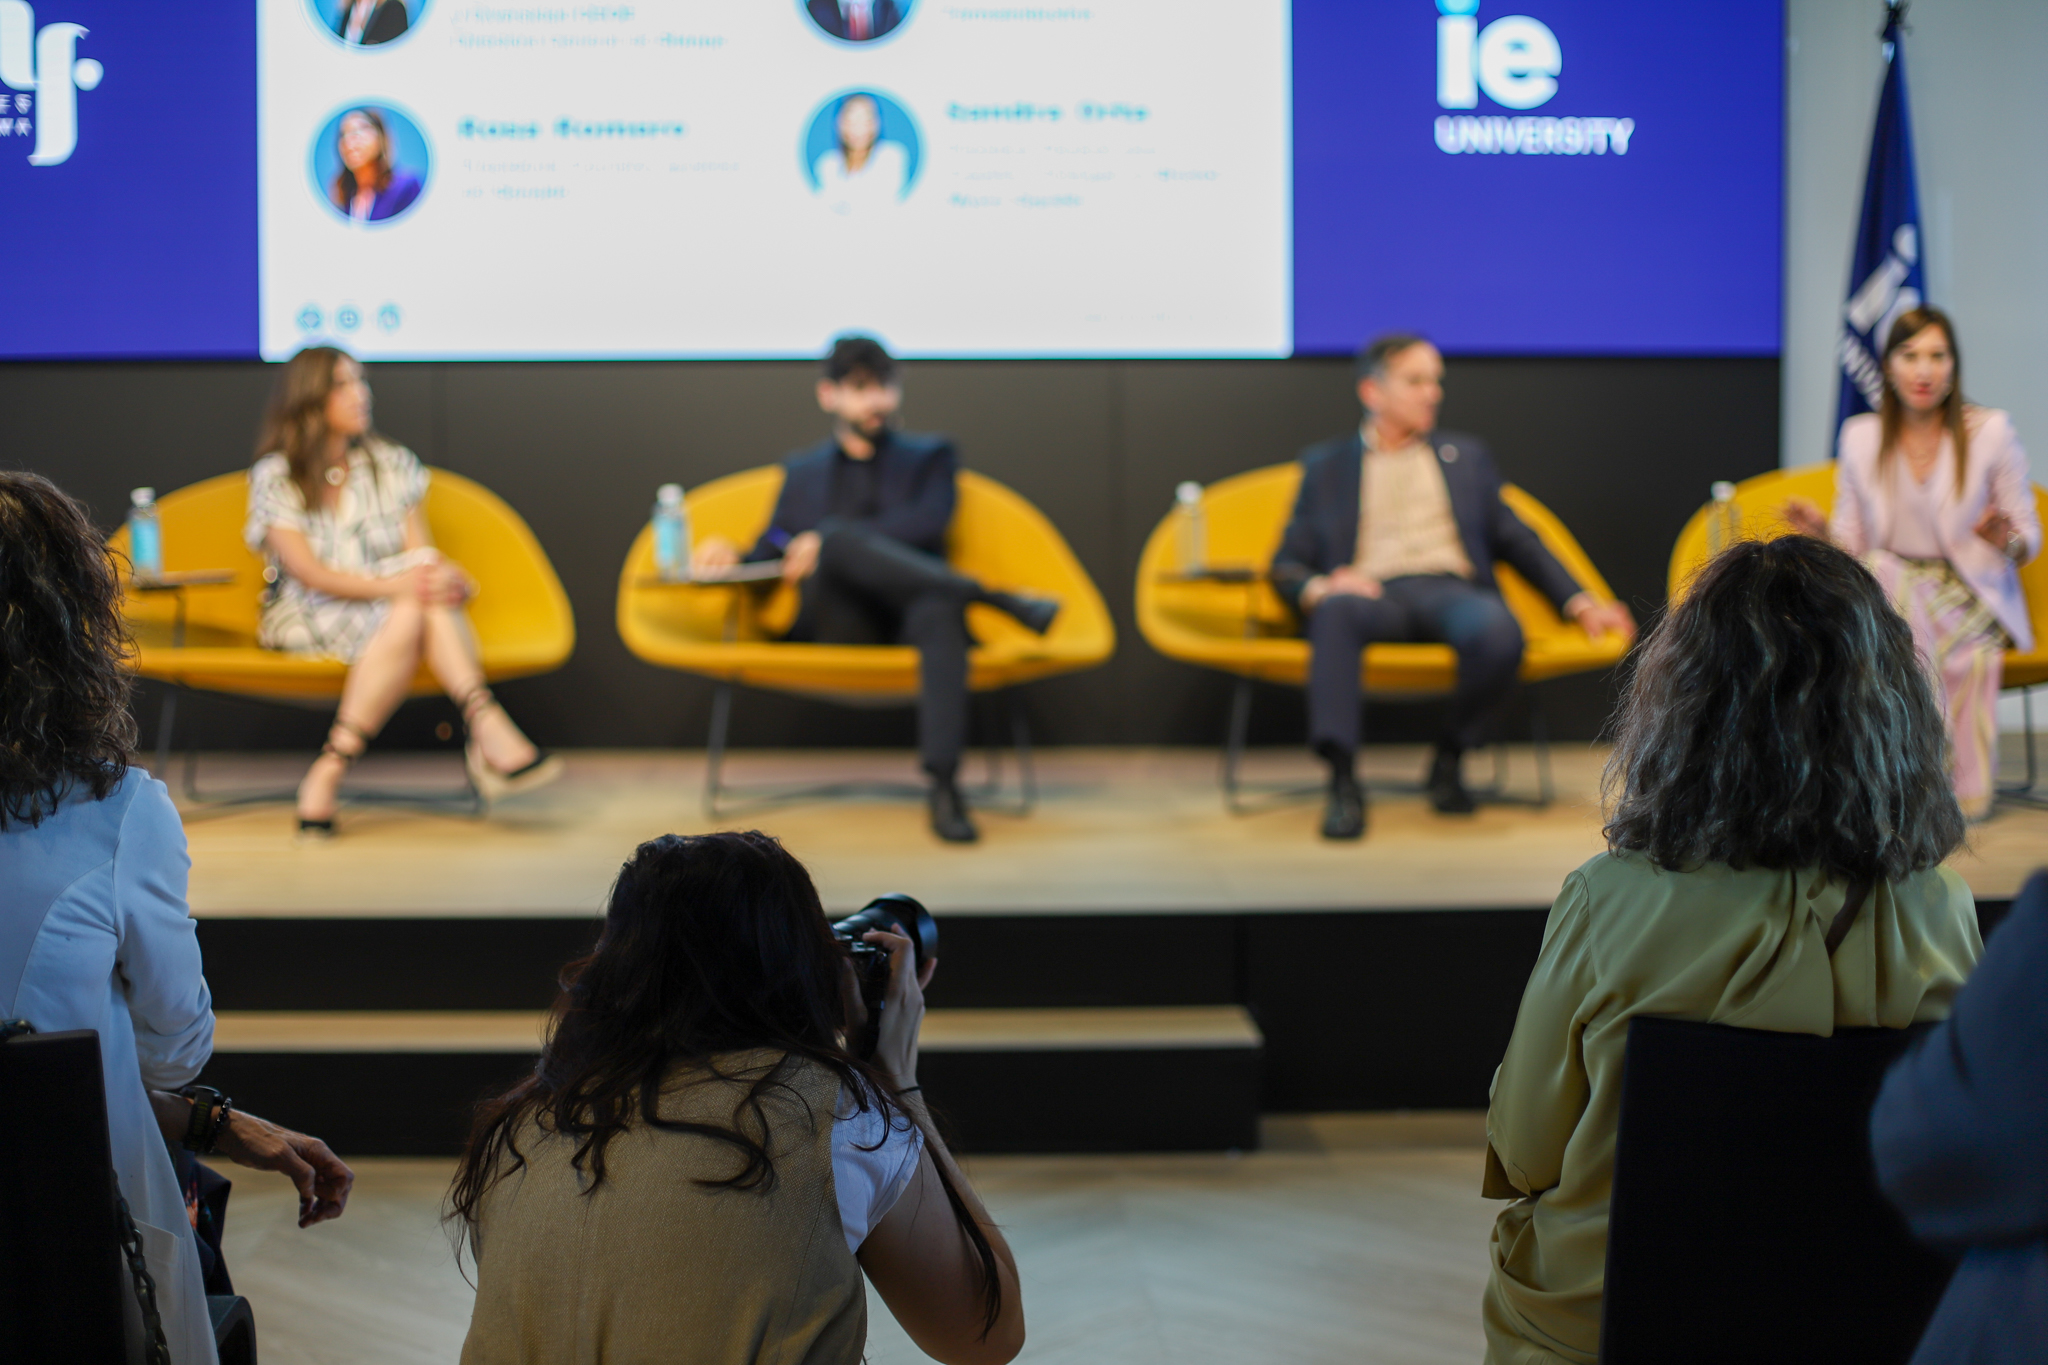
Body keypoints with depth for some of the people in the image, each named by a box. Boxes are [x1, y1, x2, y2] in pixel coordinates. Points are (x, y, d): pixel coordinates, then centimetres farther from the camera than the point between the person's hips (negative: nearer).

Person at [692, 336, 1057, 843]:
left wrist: (826, 540, -10)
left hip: (906, 617, -1)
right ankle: (999, 599, -34)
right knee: (839, 538, -33)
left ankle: (944, 788, -51)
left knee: (939, 609, -40)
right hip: (834, 624, 1)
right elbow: (774, 551, 23)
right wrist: (731, 556, -2)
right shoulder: (801, 471, 30)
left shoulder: (930, 456, 22)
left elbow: (927, 522, 1)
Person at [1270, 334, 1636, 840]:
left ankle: (1449, 759, -11)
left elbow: (1516, 540, 24)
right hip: (1374, 594, -1)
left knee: (1499, 632, -36)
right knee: (1336, 610, -40)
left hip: (1451, 590, 2)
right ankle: (1342, 780, -39)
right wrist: (1316, 588, -11)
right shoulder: (1325, 464, 22)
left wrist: (1579, 601, 9)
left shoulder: (1465, 455, 28)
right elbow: (1288, 563, 13)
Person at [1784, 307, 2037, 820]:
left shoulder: (1990, 431, -1)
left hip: (1969, 596, -2)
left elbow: (2029, 542, 3)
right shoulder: (1860, 436, 5)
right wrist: (1822, 530, -14)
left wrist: (2006, 540, -21)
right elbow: (1852, 543, 8)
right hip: (1886, 586, 2)